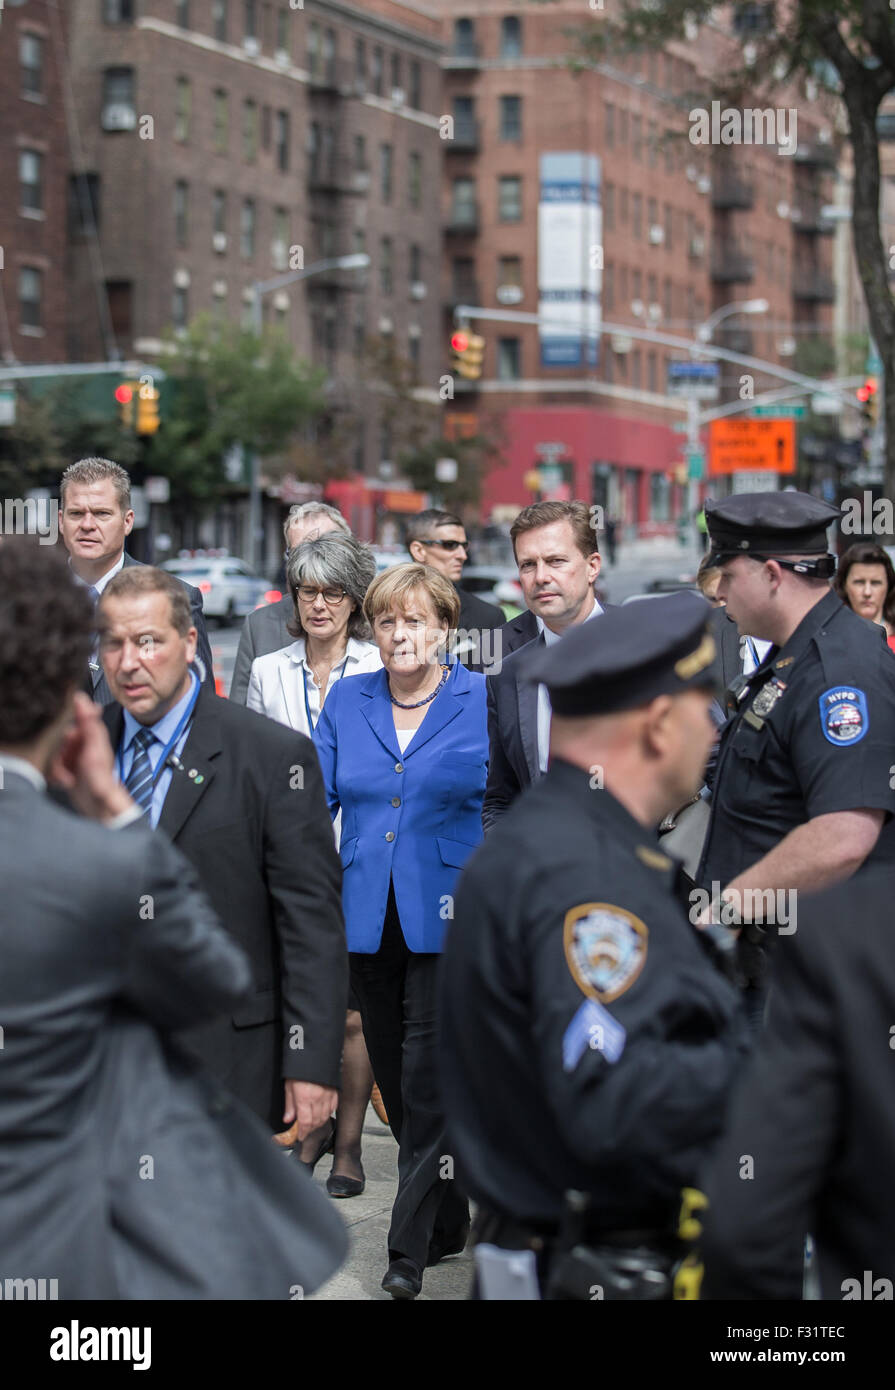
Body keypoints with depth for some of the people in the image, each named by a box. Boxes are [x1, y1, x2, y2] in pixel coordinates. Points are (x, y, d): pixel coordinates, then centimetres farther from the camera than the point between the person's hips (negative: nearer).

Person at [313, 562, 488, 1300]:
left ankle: (412, 1245, -3)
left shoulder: (486, 700, -1)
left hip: (449, 920, -4)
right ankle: (448, 1221, 25)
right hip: (369, 919, 4)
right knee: (395, 1077, 10)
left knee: (429, 1078, -9)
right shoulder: (347, 702, 9)